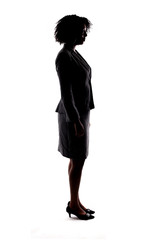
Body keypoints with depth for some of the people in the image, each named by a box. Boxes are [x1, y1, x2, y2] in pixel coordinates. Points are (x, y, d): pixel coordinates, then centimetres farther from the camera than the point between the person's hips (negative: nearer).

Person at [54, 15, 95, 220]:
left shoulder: (74, 54, 12)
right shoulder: (64, 57, -20)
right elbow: (65, 92, -23)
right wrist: (76, 122, -24)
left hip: (79, 112, 10)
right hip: (73, 114, -10)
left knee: (76, 159, 13)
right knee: (79, 160, -3)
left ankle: (74, 202, 22)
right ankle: (74, 204, 11)